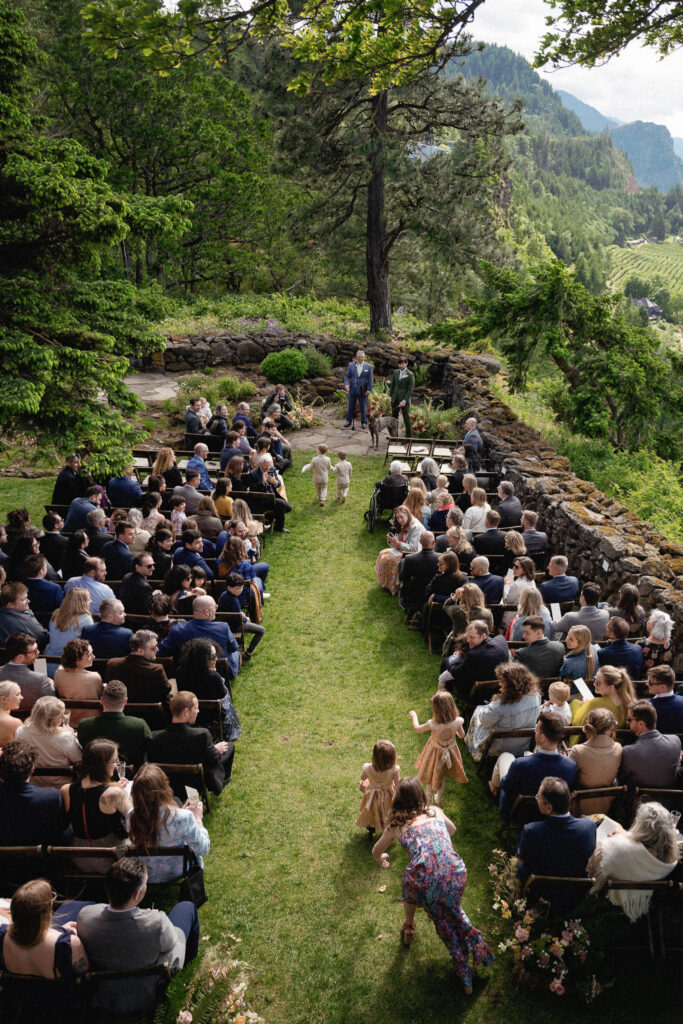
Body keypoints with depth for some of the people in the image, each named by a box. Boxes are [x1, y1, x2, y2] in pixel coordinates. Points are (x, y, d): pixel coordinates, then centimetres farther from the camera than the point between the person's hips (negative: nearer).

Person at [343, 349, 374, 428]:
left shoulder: (368, 367, -2)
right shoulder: (351, 365, 2)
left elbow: (370, 379, -1)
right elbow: (347, 376, 3)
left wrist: (369, 389, -9)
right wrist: (346, 384, -13)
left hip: (363, 391, -2)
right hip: (352, 390, 2)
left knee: (363, 407, 5)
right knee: (350, 406, 10)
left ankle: (363, 422, 16)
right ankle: (349, 421, 21)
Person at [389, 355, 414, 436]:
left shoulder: (410, 375, -10)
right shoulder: (395, 372, 7)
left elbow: (410, 390, -11)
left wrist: (404, 401, -17)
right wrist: (390, 396, 7)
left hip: (404, 399, -5)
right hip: (395, 399, 5)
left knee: (406, 417, 1)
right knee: (394, 417, 12)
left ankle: (409, 435, 11)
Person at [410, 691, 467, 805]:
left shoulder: (433, 725, -36)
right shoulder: (457, 722, -29)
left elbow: (417, 728, -16)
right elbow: (462, 736, -8)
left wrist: (414, 715, 2)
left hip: (435, 754, -2)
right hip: (450, 752, 3)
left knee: (430, 778, 25)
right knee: (442, 777, 29)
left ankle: (428, 801, 43)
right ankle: (439, 799, 49)